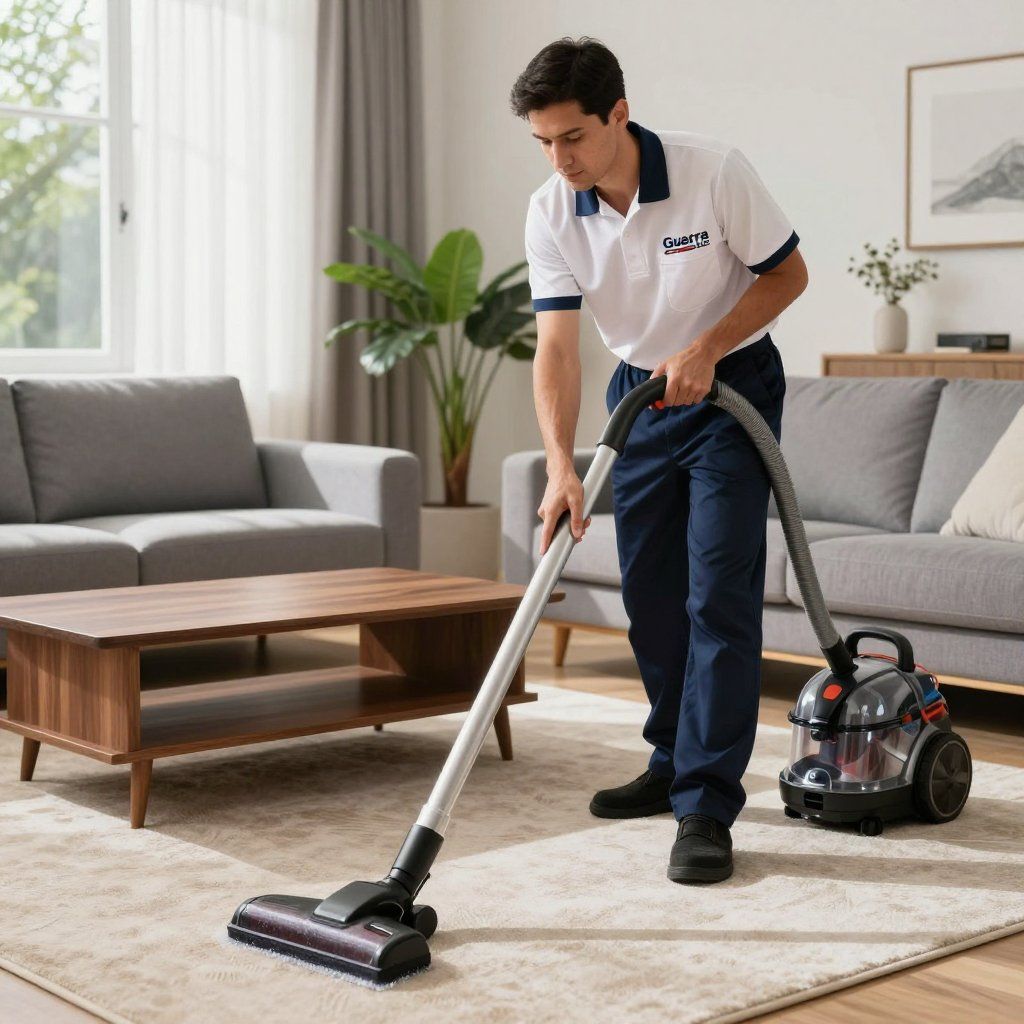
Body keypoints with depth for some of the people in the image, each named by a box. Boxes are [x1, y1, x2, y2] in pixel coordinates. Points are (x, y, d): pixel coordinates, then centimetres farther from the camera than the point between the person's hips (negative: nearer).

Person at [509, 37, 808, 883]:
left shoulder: (715, 172, -24)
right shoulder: (551, 213, -13)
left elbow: (787, 274, -11)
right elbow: (557, 346, -17)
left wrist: (704, 349, -23)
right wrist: (561, 465, -29)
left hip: (732, 386, -5)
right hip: (642, 393, 5)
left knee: (719, 596, -12)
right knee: (650, 596, 10)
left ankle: (706, 808, -11)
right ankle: (677, 764, 27)